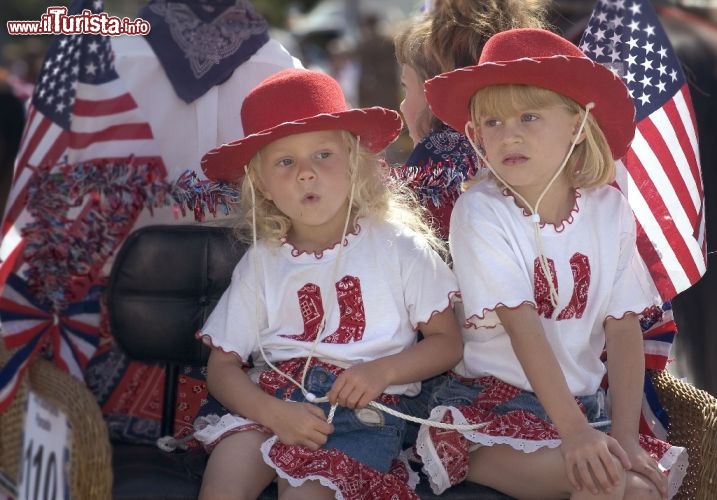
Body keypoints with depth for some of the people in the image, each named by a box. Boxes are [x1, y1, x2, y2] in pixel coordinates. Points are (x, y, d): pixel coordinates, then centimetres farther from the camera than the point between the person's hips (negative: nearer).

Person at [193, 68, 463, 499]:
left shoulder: (395, 245, 4)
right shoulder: (262, 261, 9)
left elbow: (447, 343, 7)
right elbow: (222, 365, 7)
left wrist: (383, 370, -12)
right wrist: (274, 413, -13)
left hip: (362, 412, -2)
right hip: (271, 402, 2)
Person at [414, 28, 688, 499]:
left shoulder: (609, 209, 0)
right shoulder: (480, 212, -12)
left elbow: (624, 327, -3)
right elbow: (523, 326, -19)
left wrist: (625, 435, -13)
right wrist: (573, 431, -27)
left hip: (586, 403, 4)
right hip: (493, 404, -4)